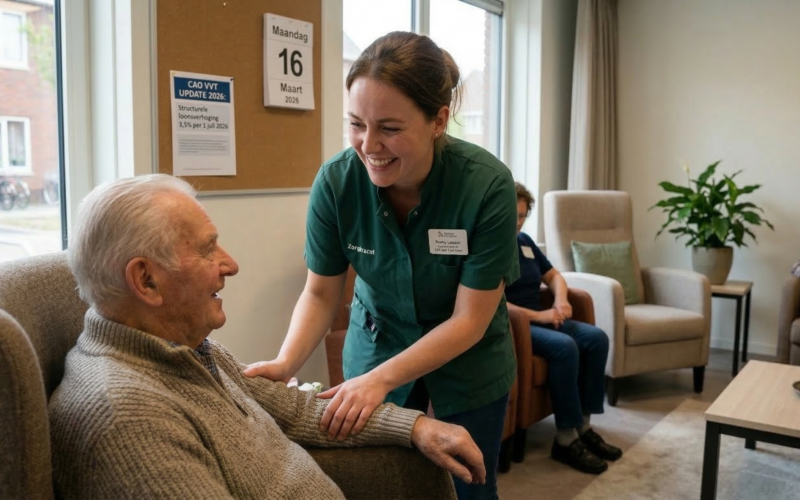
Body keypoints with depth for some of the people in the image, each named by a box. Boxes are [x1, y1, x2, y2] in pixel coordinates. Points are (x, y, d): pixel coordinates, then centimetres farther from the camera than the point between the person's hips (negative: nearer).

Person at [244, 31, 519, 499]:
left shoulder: (487, 184, -28)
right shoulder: (336, 180, -22)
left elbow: (469, 320, -22)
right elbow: (321, 293, -9)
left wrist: (381, 379, -31)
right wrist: (285, 364, -25)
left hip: (468, 359, -1)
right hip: (376, 343, 2)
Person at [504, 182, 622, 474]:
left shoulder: (524, 241, 16)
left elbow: (553, 275, 24)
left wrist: (561, 300, 1)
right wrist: (536, 315, -22)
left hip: (539, 318, 9)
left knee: (597, 338, -11)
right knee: (564, 346, -31)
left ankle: (584, 426, -6)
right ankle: (566, 439, -20)